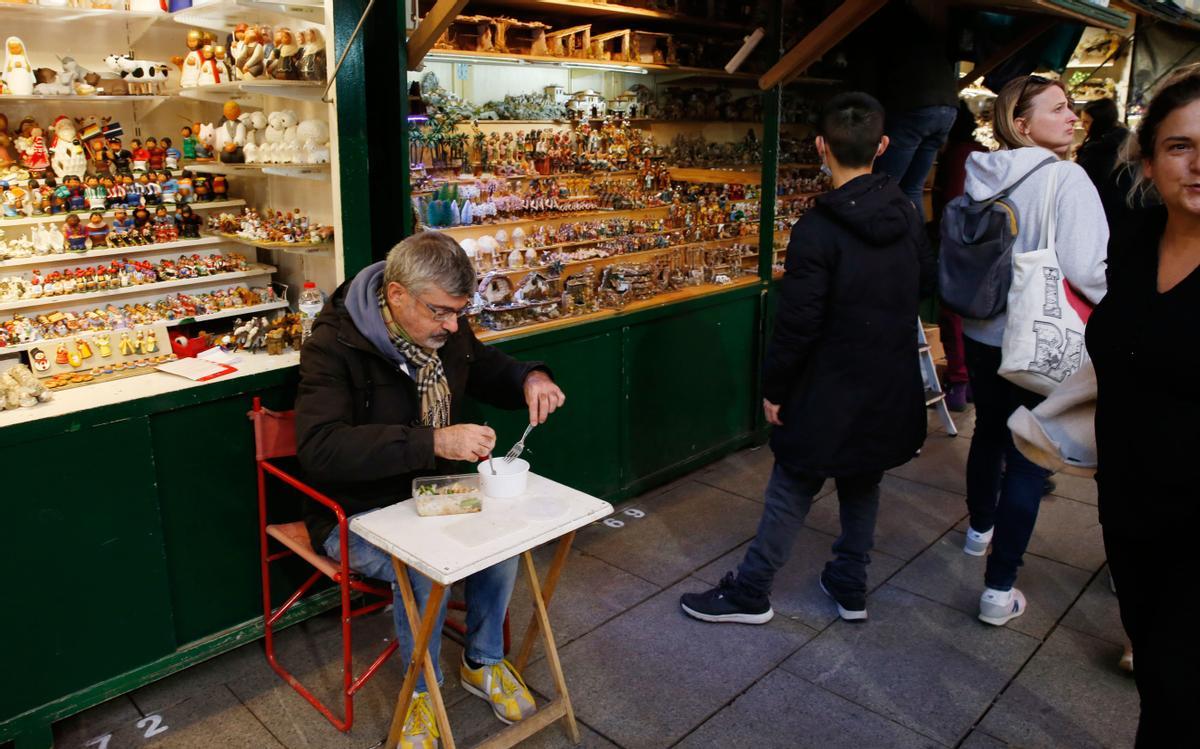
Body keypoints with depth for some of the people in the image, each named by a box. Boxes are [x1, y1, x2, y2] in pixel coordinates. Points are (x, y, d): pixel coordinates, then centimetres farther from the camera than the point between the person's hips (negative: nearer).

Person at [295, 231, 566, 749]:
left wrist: (530, 379, -11)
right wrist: (434, 442, -45)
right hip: (358, 514, -5)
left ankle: (483, 663, 9)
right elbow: (320, 448, -37)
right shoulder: (335, 344, -24)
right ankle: (422, 692, 0)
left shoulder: (446, 330, -5)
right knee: (427, 570, -30)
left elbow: (487, 369, 14)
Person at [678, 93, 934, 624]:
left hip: (831, 396, -6)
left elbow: (797, 325, -20)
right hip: (892, 391, 6)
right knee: (862, 486, 20)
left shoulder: (818, 230, -22)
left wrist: (773, 389, -8)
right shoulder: (908, 215, -1)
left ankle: (750, 594, 19)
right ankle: (850, 588, 33)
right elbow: (926, 284, 14)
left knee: (791, 493, 5)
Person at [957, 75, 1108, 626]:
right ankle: (999, 589, 6)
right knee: (1029, 456, 2)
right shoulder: (1065, 178, -17)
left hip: (980, 333, 7)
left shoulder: (981, 176, 1)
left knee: (989, 431, 25)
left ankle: (980, 528, 47)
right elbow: (1086, 267, -23)